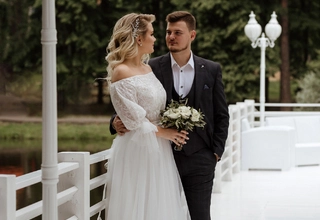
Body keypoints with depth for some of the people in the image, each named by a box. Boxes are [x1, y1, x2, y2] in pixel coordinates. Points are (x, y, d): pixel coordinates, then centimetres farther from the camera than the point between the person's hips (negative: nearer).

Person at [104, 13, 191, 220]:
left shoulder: (148, 69, 9)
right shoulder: (121, 72, -14)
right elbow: (133, 119, -15)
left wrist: (171, 131, 3)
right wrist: (162, 132, -7)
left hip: (158, 152, 8)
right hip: (136, 152, -8)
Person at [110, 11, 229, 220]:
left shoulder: (212, 70, 4)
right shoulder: (152, 68, 1)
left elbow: (221, 115, 8)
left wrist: (216, 151, 1)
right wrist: (117, 121, -19)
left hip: (199, 158, 0)